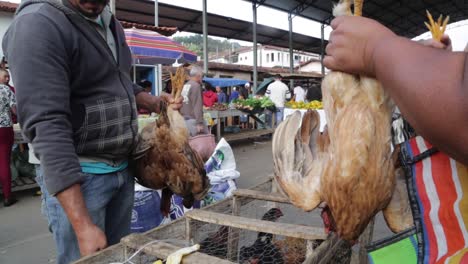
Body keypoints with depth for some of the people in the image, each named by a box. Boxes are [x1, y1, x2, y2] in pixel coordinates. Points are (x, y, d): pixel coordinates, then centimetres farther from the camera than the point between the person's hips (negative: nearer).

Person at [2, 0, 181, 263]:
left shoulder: (109, 22, 8)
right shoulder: (37, 24, -17)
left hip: (123, 169, 7)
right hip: (76, 176, -7)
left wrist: (155, 102, 4)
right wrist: (82, 224, -27)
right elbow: (47, 125, -24)